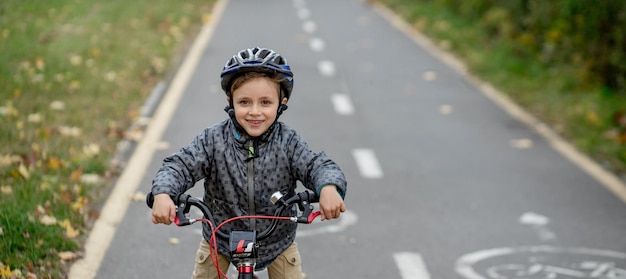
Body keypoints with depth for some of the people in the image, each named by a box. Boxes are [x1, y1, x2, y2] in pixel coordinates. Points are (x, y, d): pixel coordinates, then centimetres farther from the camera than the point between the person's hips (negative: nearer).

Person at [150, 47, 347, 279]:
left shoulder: (287, 142, -17)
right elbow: (180, 165, -20)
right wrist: (162, 194, -42)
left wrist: (329, 188, -47)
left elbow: (318, 166, -22)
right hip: (221, 237, 0)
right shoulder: (213, 140, -18)